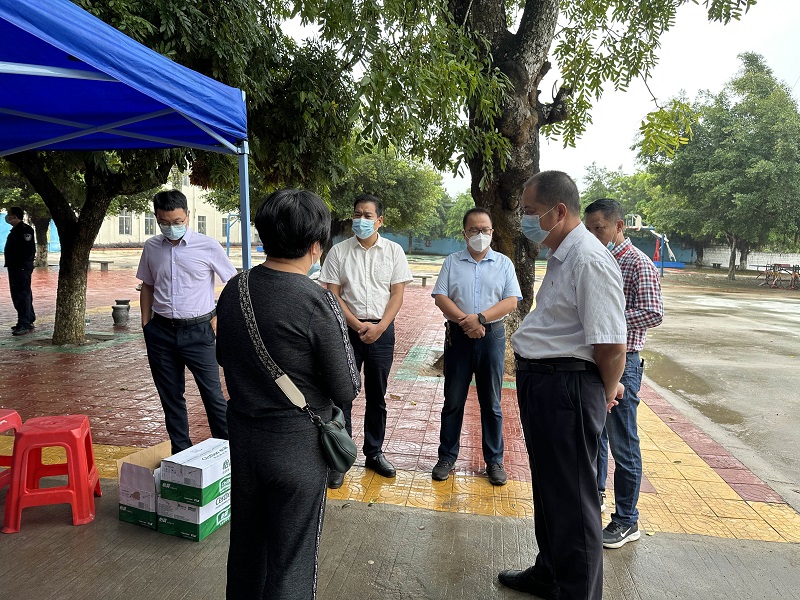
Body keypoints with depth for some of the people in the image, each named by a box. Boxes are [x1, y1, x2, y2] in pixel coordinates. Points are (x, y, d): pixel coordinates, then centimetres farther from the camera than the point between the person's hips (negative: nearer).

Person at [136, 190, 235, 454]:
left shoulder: (208, 246, -7)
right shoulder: (151, 247, 4)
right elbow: (147, 286, 16)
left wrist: (218, 317, -4)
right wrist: (146, 324, 10)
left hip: (198, 331, -4)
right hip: (161, 332, 4)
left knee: (213, 394, -1)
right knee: (170, 396, 13)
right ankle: (180, 451, 28)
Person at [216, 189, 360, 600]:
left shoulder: (234, 289, -3)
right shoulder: (318, 303, -23)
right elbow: (346, 390, -16)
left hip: (241, 437, 6)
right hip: (296, 445, -6)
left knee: (245, 547, 24)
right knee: (291, 563, 12)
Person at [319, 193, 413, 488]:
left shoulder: (393, 251, 2)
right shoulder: (339, 251, 0)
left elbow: (397, 294, 0)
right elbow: (333, 295, -2)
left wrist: (379, 327, -12)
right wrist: (358, 326, -12)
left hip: (381, 330, 1)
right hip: (347, 330, -1)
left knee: (377, 396, 11)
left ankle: (374, 452, 26)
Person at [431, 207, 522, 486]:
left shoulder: (504, 263, 6)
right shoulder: (452, 262, 7)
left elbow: (511, 301, -4)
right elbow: (440, 297, -3)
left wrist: (480, 318, -17)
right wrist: (465, 321, -17)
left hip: (492, 336, 0)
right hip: (458, 336, 1)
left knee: (491, 403, 8)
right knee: (453, 401, 8)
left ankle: (494, 461, 22)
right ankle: (447, 458, 20)